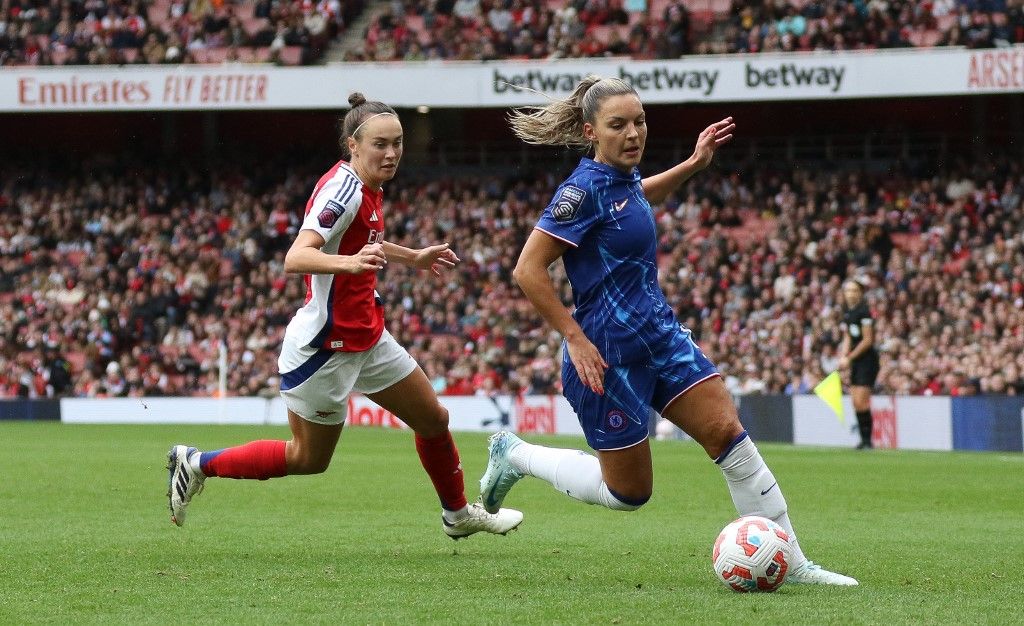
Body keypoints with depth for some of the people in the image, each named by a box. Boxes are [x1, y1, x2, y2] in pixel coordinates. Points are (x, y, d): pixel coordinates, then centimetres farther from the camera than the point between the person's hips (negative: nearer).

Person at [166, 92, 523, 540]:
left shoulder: (367, 188, 4)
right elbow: (295, 259, -37)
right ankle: (197, 464, 18)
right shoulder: (343, 188, -24)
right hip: (325, 346, -9)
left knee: (433, 419, 15)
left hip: (367, 338, 9)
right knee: (309, 459, 4)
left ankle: (458, 514, 36)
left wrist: (413, 258, 33)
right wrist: (348, 263, -54)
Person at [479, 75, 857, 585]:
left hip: (660, 336, 8)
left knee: (728, 433, -5)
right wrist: (576, 340, -20)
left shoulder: (623, 176, 6)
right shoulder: (585, 189, -19)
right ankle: (514, 455, 24)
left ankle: (789, 564, -2)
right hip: (609, 355, -8)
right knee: (629, 492, 4)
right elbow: (528, 270, -20)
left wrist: (694, 164, 24)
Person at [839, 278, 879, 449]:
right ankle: (863, 439, 12)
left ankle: (868, 440, -6)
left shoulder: (863, 311, -13)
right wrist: (843, 357, 1)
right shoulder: (847, 312, 11)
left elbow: (867, 340, -15)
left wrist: (849, 358, -12)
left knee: (861, 402, -12)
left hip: (867, 359, -8)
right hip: (855, 360, 8)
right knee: (856, 402, 6)